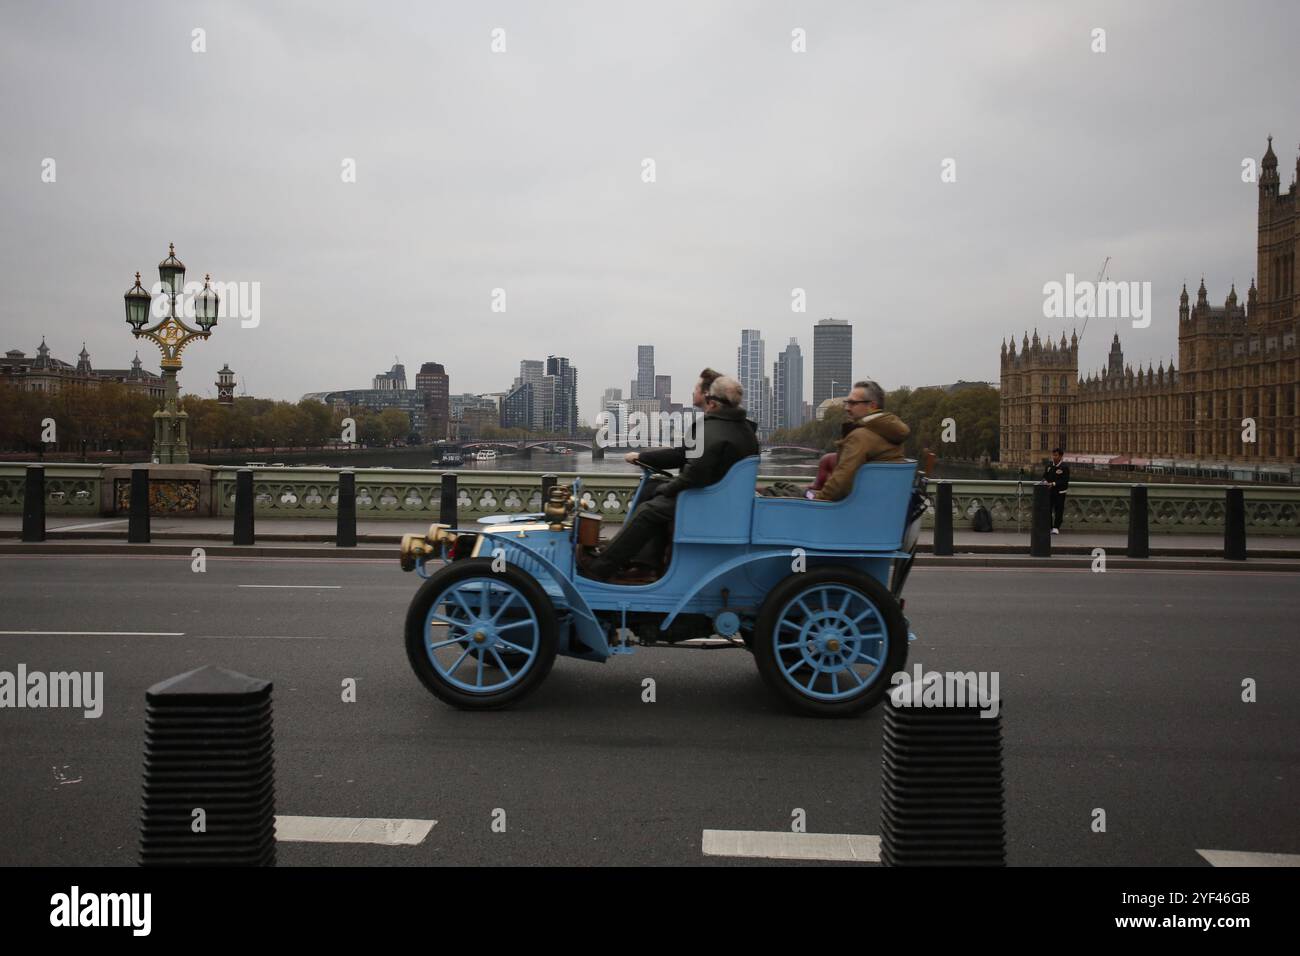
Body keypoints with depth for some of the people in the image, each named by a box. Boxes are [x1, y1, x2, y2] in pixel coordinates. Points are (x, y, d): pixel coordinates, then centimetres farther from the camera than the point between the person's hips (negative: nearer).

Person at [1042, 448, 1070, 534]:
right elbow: (1044, 476, 11)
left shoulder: (1065, 467, -9)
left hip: (1060, 492, -4)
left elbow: (1065, 480, -15)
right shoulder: (1049, 465, 6)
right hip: (1049, 491, 4)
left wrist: (1054, 484, -24)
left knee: (1058, 510, -1)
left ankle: (1056, 527, 6)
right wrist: (1045, 481, -12)